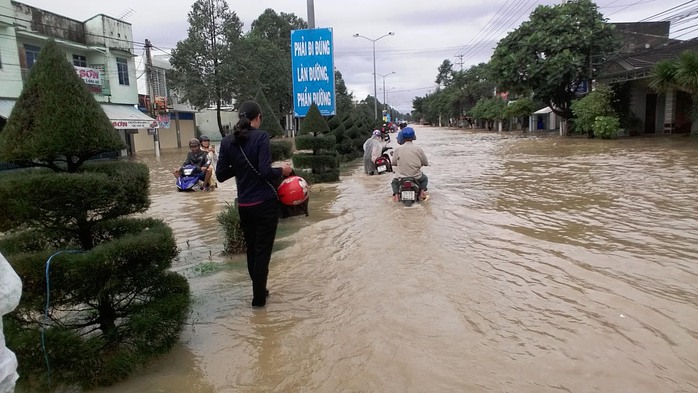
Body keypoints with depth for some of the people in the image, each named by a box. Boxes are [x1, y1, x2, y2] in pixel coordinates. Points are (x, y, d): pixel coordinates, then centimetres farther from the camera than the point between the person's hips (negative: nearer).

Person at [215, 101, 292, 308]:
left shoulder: (227, 141, 2)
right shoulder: (261, 137, -13)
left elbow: (220, 175, 4)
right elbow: (265, 172, -21)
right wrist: (282, 171, -3)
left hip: (244, 205, 5)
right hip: (265, 203, -5)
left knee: (251, 249, 18)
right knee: (262, 250, 5)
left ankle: (259, 290, 30)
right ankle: (258, 297, 12)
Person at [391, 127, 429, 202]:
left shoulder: (398, 149, -7)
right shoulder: (418, 149, -6)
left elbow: (393, 163, 1)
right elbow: (426, 163, 2)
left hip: (401, 177, 0)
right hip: (416, 177, 0)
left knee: (394, 182, 32)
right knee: (425, 179, 33)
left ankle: (395, 194, 6)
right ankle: (422, 191, 8)